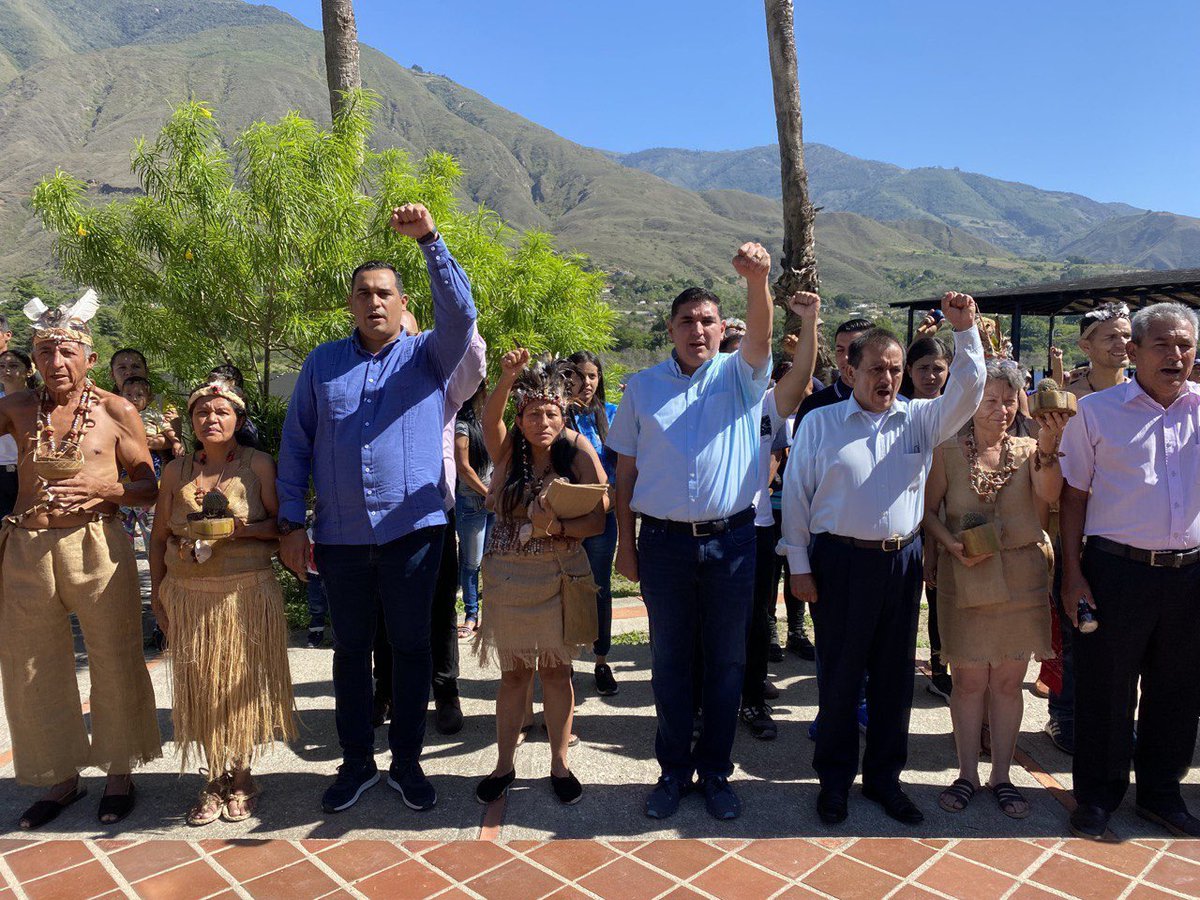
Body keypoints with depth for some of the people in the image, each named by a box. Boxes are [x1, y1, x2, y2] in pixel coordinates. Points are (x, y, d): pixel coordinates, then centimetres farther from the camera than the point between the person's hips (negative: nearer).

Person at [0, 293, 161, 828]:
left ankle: (120, 772, 23)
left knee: (114, 662, 4)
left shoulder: (116, 412, 0)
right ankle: (63, 776, 30)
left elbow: (149, 488, 3)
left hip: (96, 547, -3)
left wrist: (102, 488, -17)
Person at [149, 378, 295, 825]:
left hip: (247, 592, -3)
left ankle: (241, 777, 20)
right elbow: (159, 537, 13)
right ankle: (215, 779, 21)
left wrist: (244, 529, -19)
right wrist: (158, 594, 9)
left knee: (243, 685, 3)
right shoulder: (176, 470, 9)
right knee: (201, 688, 6)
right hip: (188, 595, 3)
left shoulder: (258, 464, -1)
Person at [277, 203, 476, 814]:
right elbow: (296, 443, 7)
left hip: (413, 529, -2)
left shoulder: (428, 355, 3)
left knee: (411, 647, 8)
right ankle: (357, 762, 29)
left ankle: (407, 762, 25)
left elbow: (460, 313, -17)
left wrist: (429, 240, -26)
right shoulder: (322, 363, 8)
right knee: (350, 649, 13)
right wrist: (291, 522, 1)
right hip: (339, 535, 2)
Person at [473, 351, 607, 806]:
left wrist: (556, 528, -25)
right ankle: (504, 765, 25)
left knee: (556, 669, 9)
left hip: (560, 575, -1)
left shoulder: (577, 452, -7)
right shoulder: (508, 450, -2)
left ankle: (559, 764, 24)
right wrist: (509, 377, -41)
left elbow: (598, 519, -9)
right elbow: (488, 418, -25)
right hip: (508, 576, 1)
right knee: (514, 671, 10)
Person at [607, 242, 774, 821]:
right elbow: (626, 470, 6)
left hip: (731, 540, 0)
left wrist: (758, 281, -38)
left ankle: (715, 772, 26)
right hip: (664, 541, 1)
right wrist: (625, 542, 2)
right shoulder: (643, 386, 6)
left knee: (726, 662, 9)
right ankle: (673, 771, 26)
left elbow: (761, 337, -19)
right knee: (669, 661, 10)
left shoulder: (740, 374, 4)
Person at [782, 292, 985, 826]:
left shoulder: (920, 420, 8)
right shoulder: (820, 423, 0)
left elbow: (967, 392, -4)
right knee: (839, 674, 7)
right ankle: (835, 779, 24)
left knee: (895, 674, 13)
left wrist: (965, 331, -16)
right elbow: (795, 495, -1)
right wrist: (799, 566, -5)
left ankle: (884, 776, 30)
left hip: (903, 562, 3)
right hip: (840, 561, -3)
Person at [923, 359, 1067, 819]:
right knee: (969, 680, 5)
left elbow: (1049, 495, -17)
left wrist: (1047, 447, -32)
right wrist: (952, 545, -14)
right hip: (965, 581, -1)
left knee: (1008, 681, 9)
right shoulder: (948, 451, 0)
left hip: (1022, 580, 2)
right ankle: (967, 774, 20)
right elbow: (929, 509, 2)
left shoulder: (1028, 451, 2)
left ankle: (1001, 776, 23)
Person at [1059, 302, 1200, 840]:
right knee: (1105, 690, 7)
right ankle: (1097, 795, 26)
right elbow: (1074, 496, -1)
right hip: (1116, 569, -3)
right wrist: (1072, 573, -6)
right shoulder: (1096, 411, -3)